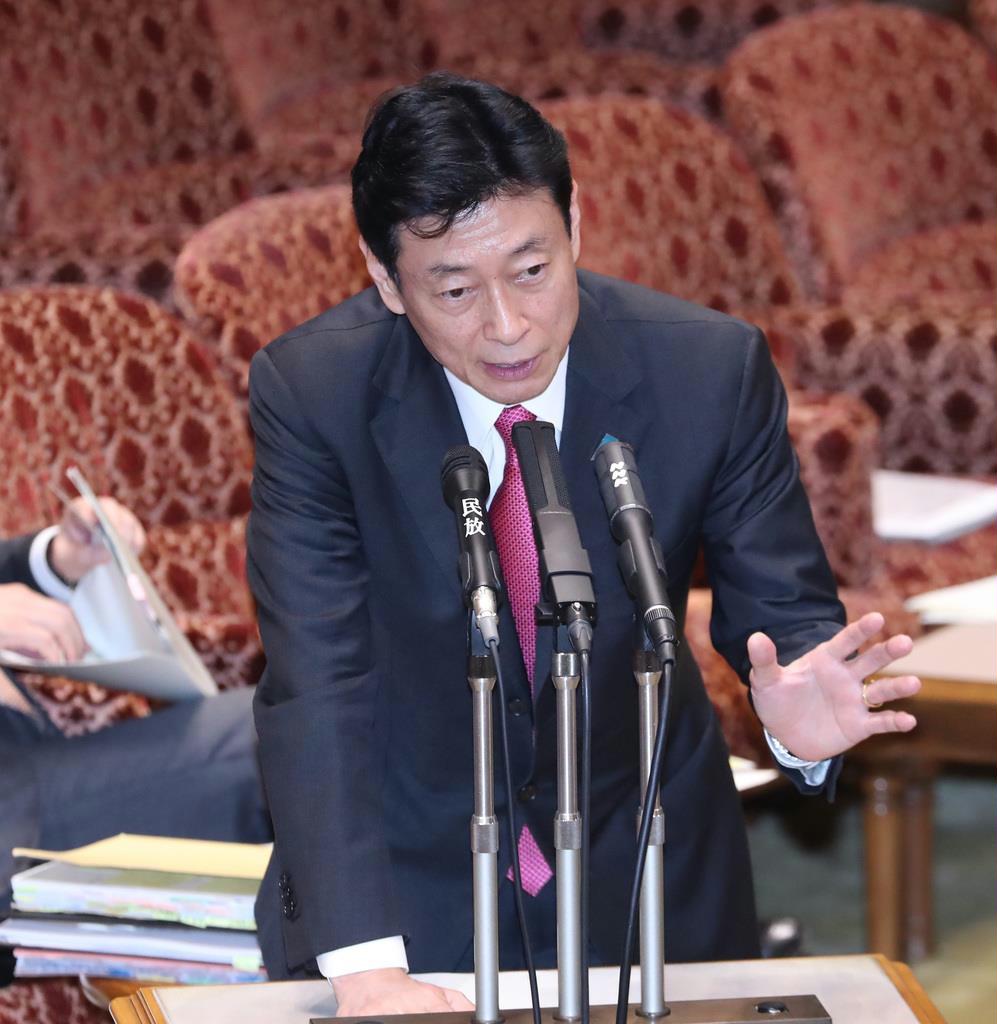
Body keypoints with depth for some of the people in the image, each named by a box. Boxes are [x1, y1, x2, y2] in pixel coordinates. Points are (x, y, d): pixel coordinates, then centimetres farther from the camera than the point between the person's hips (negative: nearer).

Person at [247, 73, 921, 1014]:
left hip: (643, 878, 2)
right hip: (403, 871, -1)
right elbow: (316, 687, -25)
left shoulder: (712, 370, -18)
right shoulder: (309, 393, -21)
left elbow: (783, 613, -9)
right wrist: (364, 963, -36)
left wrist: (799, 720, -34)